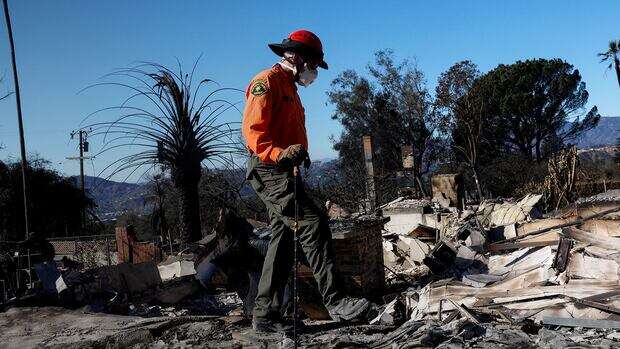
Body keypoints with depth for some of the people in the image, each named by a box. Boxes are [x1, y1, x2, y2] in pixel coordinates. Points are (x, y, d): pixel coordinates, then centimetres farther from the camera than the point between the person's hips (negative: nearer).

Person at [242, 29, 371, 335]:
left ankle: (265, 315, 12)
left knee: (283, 240, 8)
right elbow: (253, 130, -18)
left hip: (284, 173, 11)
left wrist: (300, 155, 12)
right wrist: (280, 153, -32)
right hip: (270, 170, -10)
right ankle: (334, 301, -18)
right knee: (314, 225, -18)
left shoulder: (290, 87, 26)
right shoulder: (267, 81, -6)